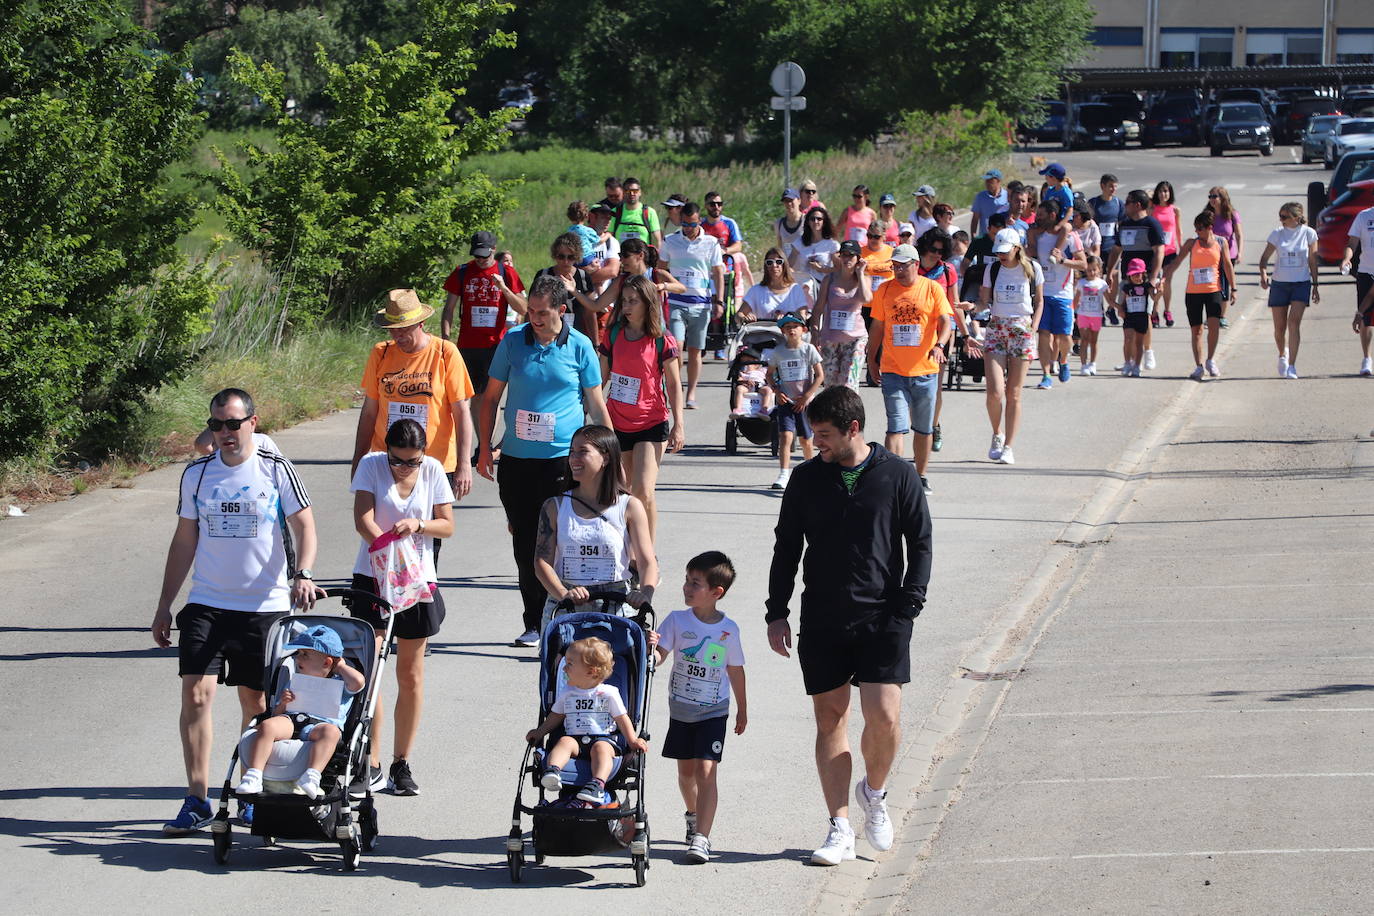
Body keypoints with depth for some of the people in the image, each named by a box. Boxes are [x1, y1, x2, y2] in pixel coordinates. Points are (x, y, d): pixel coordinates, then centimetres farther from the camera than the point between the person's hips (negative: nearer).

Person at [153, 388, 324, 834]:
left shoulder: (275, 470, -2)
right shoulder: (197, 474, 6)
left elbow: (303, 526, -2)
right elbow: (184, 540, 13)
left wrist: (303, 573, -22)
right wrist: (164, 606, 12)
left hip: (265, 605, -2)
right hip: (206, 603, 2)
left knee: (255, 704, 6)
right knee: (196, 695, -11)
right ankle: (197, 800, -6)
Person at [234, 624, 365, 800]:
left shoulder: (340, 684, 22)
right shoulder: (295, 681, 32)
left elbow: (359, 681, -2)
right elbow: (275, 713, 29)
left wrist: (340, 666, 16)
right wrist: (283, 703, 5)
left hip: (322, 722, -3)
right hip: (291, 720, 3)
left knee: (330, 731, -39)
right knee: (267, 725, -30)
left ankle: (311, 777, -55)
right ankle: (253, 776, -40)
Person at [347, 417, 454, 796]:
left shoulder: (432, 470, 0)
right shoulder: (372, 465, -6)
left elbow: (447, 525, 3)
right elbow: (363, 520, -15)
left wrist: (418, 525, -18)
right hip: (372, 577, -2)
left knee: (410, 675, 7)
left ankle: (402, 764, 17)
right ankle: (370, 762, -3)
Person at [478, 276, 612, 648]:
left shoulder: (580, 347, 0)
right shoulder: (514, 341, 4)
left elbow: (596, 405, 7)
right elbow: (491, 397, 12)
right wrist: (485, 448, 8)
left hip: (564, 457, -3)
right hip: (517, 459, 3)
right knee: (525, 543, 7)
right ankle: (534, 623, 16)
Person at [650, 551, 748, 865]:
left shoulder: (728, 629, -6)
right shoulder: (677, 620, -6)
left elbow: (735, 670, 6)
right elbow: (659, 657, -11)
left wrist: (742, 710, 14)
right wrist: (652, 647, -34)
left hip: (713, 712, -2)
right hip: (681, 709, 2)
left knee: (706, 771, -13)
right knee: (686, 770, 16)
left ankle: (701, 838, -17)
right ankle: (694, 814, 43)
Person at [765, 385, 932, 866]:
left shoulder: (898, 475, 0)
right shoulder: (807, 478, 6)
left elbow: (920, 545, 3)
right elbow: (786, 547, 13)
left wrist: (907, 607, -5)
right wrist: (777, 612, 7)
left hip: (882, 618, -2)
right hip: (821, 622, 2)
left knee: (883, 717, -13)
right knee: (829, 718, 1)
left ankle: (873, 792, 17)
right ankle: (840, 828, 6)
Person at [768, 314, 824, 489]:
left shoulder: (809, 349, -4)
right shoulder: (778, 351, 1)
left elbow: (820, 376, -4)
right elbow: (770, 374, 12)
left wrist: (806, 397, -10)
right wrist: (776, 391, -5)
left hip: (805, 402, 0)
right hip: (786, 402, 0)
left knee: (805, 440, 10)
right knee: (785, 436, -16)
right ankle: (783, 475, -21)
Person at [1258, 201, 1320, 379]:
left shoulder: (1308, 233, -2)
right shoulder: (1277, 234, 1)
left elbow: (1312, 261, 4)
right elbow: (1265, 258, 3)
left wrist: (1315, 287, 6)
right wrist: (1263, 274, -17)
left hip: (1302, 284, -2)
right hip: (1279, 284, 2)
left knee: (1294, 321, -19)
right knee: (1279, 327, 5)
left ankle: (1291, 366, -19)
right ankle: (1283, 355, 36)